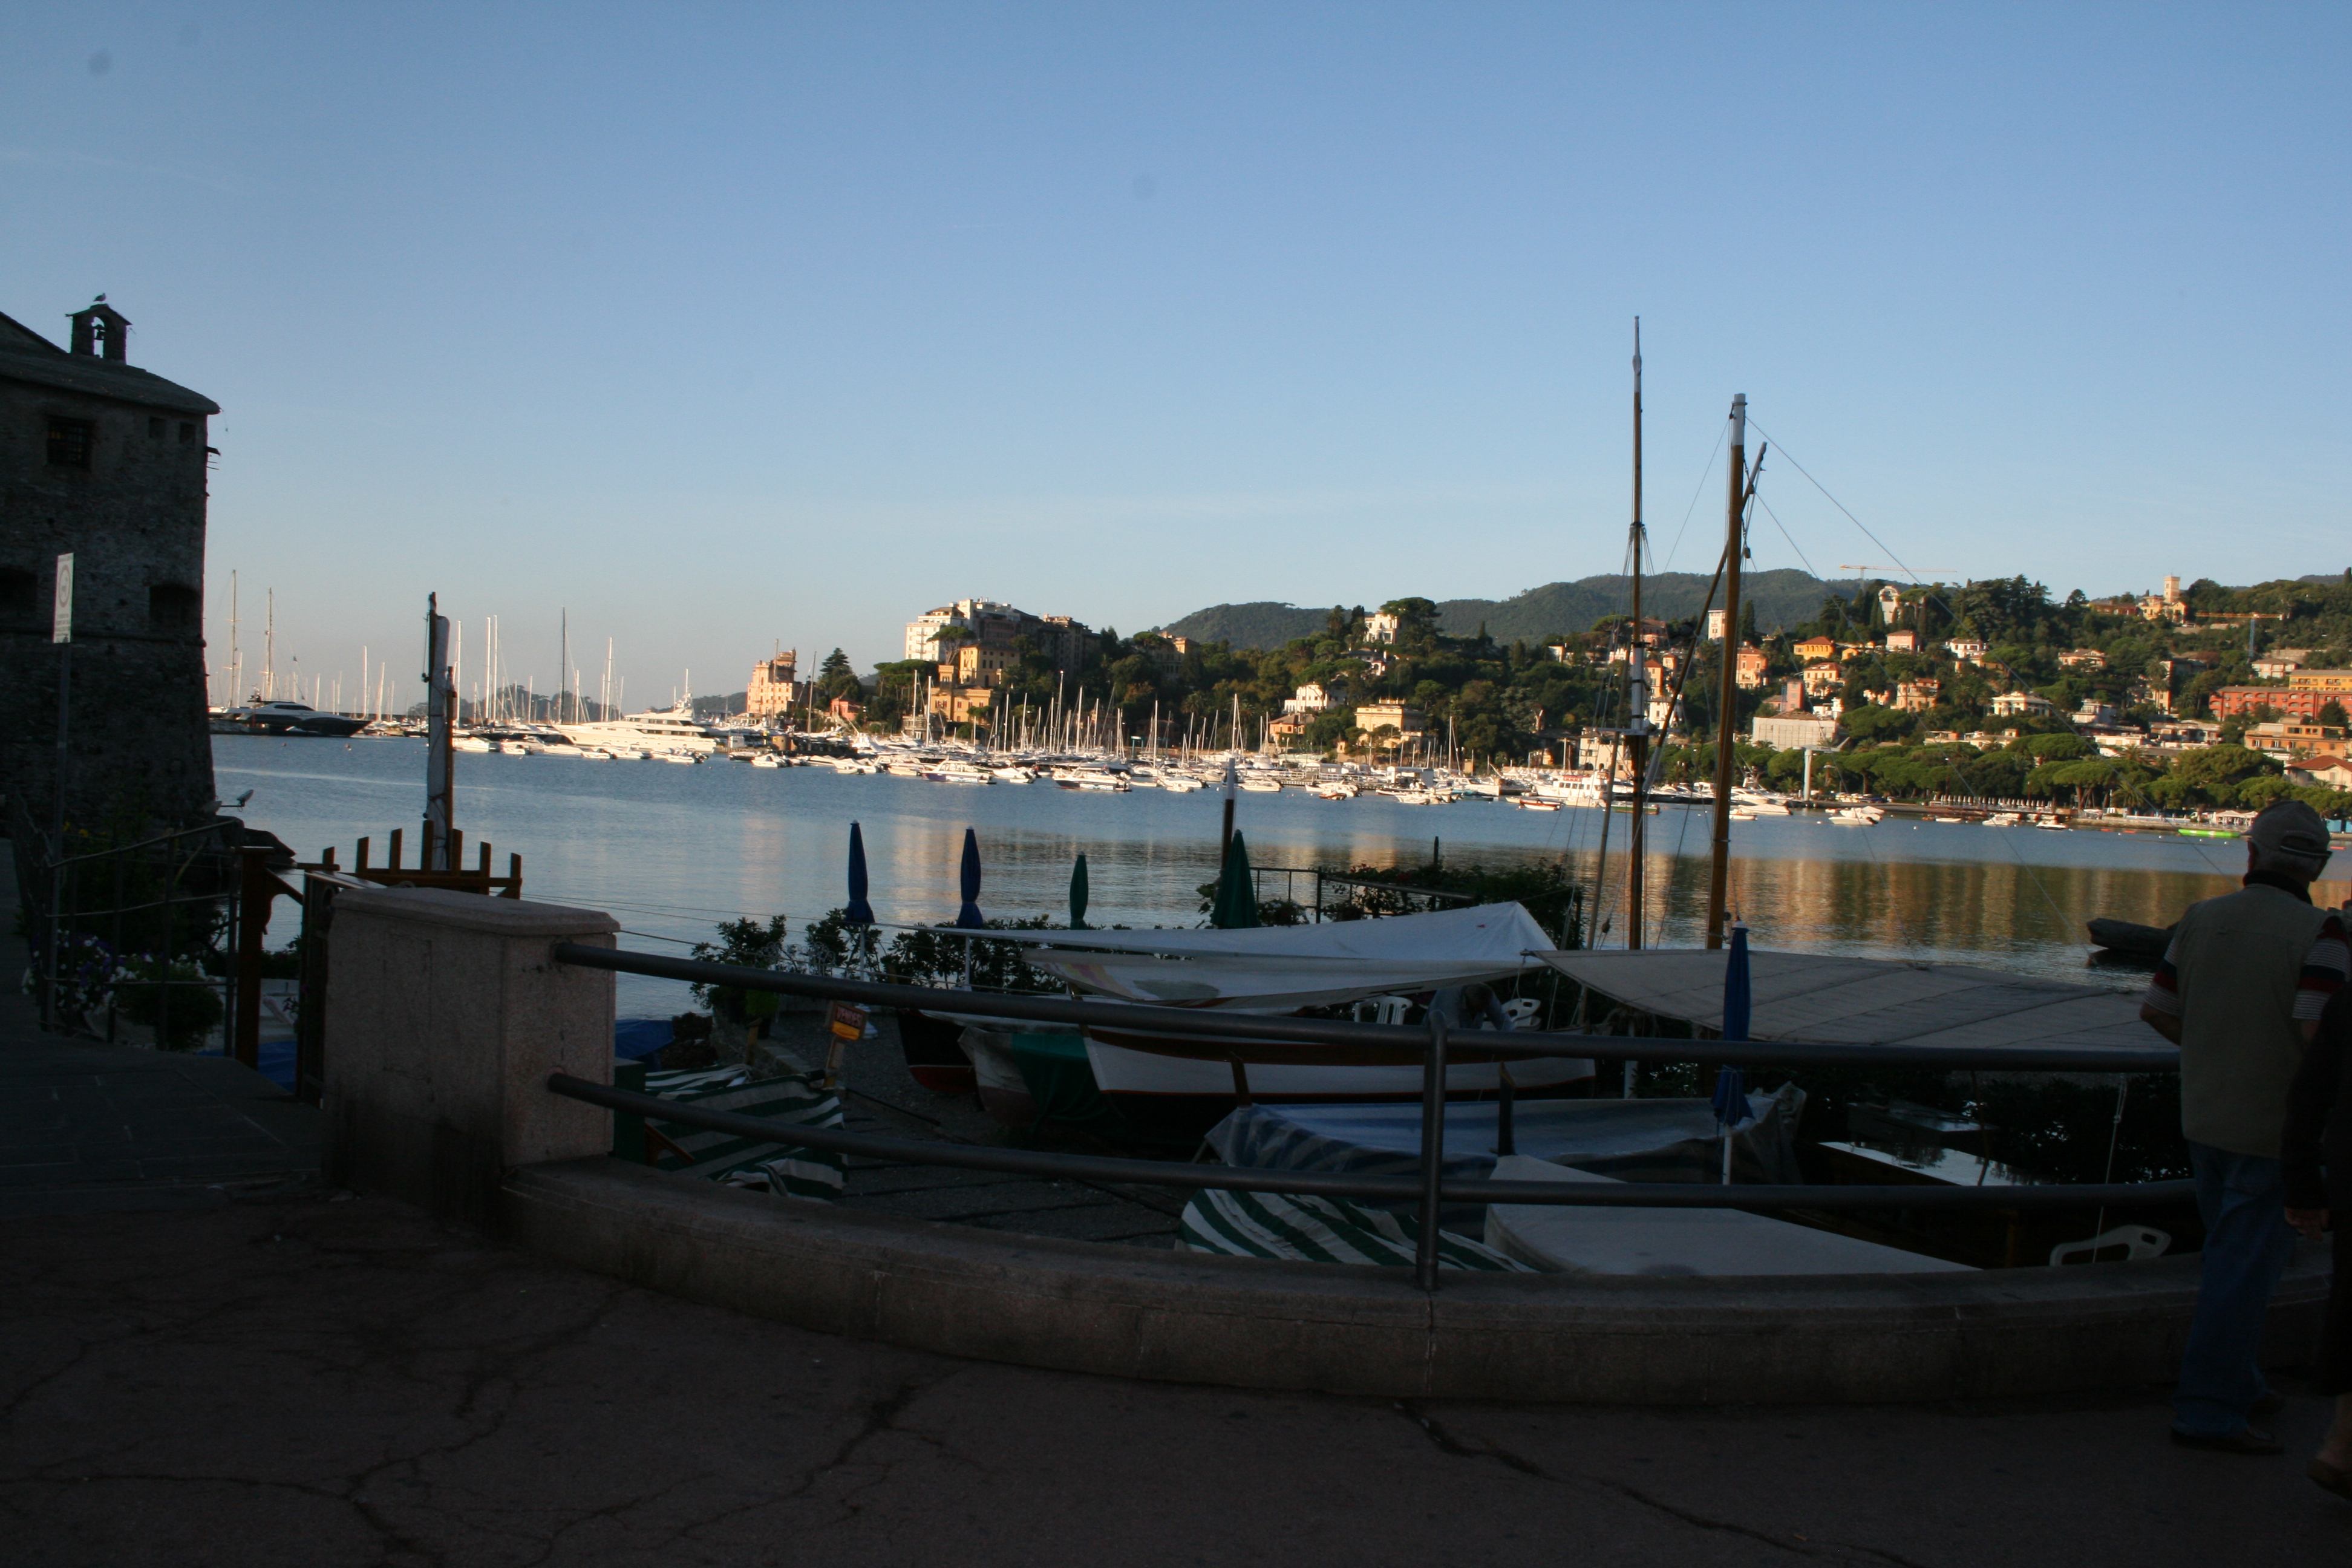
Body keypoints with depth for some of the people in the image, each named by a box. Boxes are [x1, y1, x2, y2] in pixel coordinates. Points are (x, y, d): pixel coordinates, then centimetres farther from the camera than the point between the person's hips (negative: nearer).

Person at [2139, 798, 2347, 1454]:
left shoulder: (2203, 918, 1)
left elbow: (2157, 1010, 6)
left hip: (2203, 1116, 6)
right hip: (2273, 1126, -6)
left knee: (2233, 1255, 20)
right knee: (2247, 1267, 0)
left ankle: (2236, 1384, 31)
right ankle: (2208, 1410, 2)